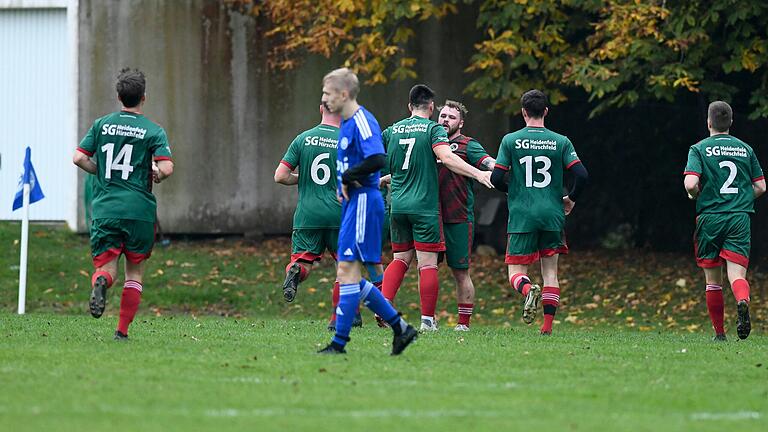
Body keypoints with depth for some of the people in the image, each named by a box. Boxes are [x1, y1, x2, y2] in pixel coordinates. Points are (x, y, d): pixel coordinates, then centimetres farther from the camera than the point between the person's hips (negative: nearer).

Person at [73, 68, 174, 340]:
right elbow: (166, 169, -12)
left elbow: (79, 158, 2)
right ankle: (123, 331, 7)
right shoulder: (153, 131, -2)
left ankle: (101, 282, -33)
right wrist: (155, 177, 11)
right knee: (135, 270, 13)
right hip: (139, 210, -1)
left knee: (106, 265, 4)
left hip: (104, 208, 1)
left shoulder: (102, 125, 6)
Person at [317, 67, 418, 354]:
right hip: (352, 202, 10)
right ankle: (400, 328, 14)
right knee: (347, 274, 9)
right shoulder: (347, 124, 17)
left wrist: (348, 178, -16)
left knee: (348, 271, -9)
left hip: (363, 202, -10)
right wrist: (343, 185, 10)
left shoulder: (362, 122, -14)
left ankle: (339, 342, -7)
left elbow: (377, 159, -28)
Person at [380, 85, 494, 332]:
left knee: (401, 259, 15)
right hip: (424, 206, -5)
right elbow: (446, 157, -19)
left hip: (398, 205, 5)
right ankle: (427, 319, -3)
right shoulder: (433, 129, -3)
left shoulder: (392, 131, 11)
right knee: (427, 263, -2)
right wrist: (478, 174, -23)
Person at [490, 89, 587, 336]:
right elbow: (581, 174, -6)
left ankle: (528, 290, -31)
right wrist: (571, 199, 13)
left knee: (516, 273, 3)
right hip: (553, 215, 2)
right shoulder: (560, 142, 2)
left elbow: (496, 178, -4)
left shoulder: (510, 141, -1)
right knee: (550, 272, 11)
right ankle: (548, 325, 4)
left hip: (521, 216, -2)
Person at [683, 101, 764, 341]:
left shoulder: (699, 149, -1)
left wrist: (694, 195, 7)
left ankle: (719, 333, 15)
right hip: (740, 218, 1)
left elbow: (691, 184, -15)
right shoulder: (745, 149, 10)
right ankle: (743, 301, -41)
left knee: (713, 281, 11)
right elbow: (760, 187, 11)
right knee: (737, 274, -8)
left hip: (710, 219, -1)